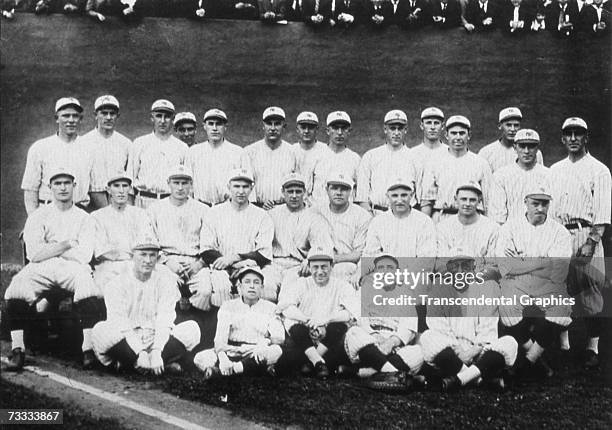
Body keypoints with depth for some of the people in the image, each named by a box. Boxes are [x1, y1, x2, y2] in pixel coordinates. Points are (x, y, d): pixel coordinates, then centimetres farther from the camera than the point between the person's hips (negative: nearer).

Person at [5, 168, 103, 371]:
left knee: (91, 290, -33)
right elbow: (34, 254, -1)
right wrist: (67, 244, -3)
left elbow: (84, 256, -1)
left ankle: (89, 350, -27)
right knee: (15, 291, -28)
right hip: (41, 270, 1)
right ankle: (17, 350, -19)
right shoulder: (38, 216, 14)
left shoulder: (84, 218, 13)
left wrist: (50, 248, 0)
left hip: (73, 270, -1)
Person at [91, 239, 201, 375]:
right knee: (100, 331, -30)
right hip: (127, 341, -1)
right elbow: (119, 322, -13)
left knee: (192, 329, -21)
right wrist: (140, 352, -26)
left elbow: (165, 319, -7)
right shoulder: (118, 283, -1)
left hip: (159, 339, 1)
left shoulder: (166, 279, 4)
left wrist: (156, 351, -22)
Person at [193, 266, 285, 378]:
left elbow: (279, 338, -5)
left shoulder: (270, 308, 9)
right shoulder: (228, 306, 8)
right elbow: (220, 339, -6)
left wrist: (265, 342, -28)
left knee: (276, 351, -34)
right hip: (232, 352, 0)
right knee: (200, 358, -26)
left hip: (256, 355, 0)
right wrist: (222, 357, -28)